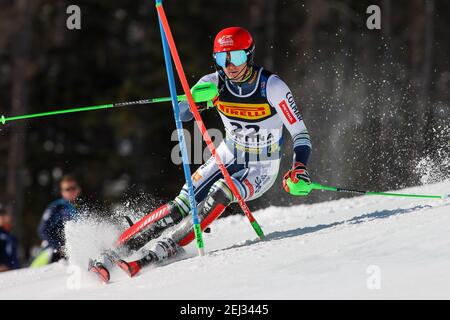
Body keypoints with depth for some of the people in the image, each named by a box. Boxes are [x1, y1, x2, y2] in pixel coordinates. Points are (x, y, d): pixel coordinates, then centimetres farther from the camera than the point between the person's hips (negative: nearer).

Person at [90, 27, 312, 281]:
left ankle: (162, 251, -35)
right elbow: (183, 114, -18)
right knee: (184, 203, -16)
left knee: (220, 192, -32)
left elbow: (301, 134, -19)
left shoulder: (272, 86, -22)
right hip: (229, 156, 3)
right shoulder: (215, 83, -12)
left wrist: (299, 169, -36)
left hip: (262, 170, -3)